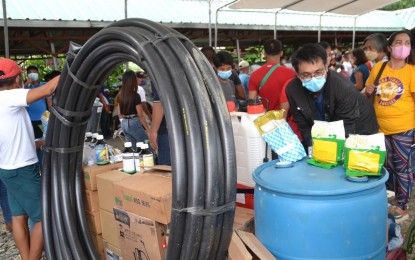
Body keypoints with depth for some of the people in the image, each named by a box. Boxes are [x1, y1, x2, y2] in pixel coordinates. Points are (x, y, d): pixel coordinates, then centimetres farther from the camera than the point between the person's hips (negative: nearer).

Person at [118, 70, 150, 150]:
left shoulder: (120, 95, 5)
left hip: (124, 124, 7)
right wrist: (148, 129, -10)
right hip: (134, 123, -7)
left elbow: (119, 113, 12)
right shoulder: (135, 95, -15)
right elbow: (140, 115, -14)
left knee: (132, 148, 14)